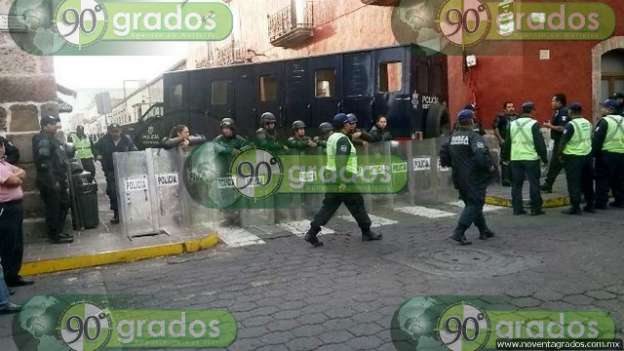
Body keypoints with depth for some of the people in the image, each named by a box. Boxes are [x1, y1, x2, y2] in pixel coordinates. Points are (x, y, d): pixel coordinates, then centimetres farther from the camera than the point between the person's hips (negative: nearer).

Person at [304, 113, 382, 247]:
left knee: (328, 207, 8)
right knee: (357, 205, 6)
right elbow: (341, 161, -24)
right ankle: (367, 232, 18)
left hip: (332, 178, 9)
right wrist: (342, 181, -26)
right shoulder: (343, 139, -15)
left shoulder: (332, 137, 16)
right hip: (344, 180, -9)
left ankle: (312, 233, 3)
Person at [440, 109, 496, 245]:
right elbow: (481, 156, -26)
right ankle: (459, 233, -10)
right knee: (474, 204, -2)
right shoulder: (474, 136, -15)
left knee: (472, 203, 19)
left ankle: (484, 231, 30)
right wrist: (490, 166, -10)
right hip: (474, 178, -8)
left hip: (459, 178, 8)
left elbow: (444, 156, 10)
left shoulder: (452, 137, 7)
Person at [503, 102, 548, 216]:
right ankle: (535, 209, 6)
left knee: (516, 184, 9)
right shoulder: (534, 124, -9)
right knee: (534, 183, 3)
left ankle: (517, 208, 12)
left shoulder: (512, 124, 7)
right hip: (531, 158, -5)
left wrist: (506, 156, 21)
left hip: (515, 158, 5)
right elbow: (540, 143, -9)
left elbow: (507, 143, 12)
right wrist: (544, 157, -2)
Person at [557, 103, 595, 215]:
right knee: (587, 181, 16)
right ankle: (590, 205, 24)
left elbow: (563, 141, -16)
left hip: (573, 157, -7)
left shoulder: (571, 124, -14)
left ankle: (575, 207, -2)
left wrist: (558, 154, -5)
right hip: (587, 155, 7)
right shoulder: (588, 123, 8)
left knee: (574, 183, -2)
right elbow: (590, 138, 15)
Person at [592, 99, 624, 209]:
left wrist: (594, 152, -11)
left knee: (602, 179, 0)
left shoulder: (604, 121, -11)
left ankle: (601, 202, 1)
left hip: (606, 154, -7)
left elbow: (597, 139, -16)